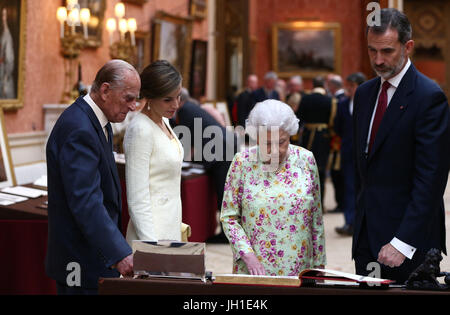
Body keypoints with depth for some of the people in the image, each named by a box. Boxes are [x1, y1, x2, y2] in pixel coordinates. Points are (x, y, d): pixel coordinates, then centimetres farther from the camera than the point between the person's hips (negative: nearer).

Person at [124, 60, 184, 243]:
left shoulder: (163, 122, 11)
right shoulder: (140, 130, -16)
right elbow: (137, 200, -18)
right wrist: (151, 245, -22)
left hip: (170, 231, 8)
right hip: (152, 234, -8)